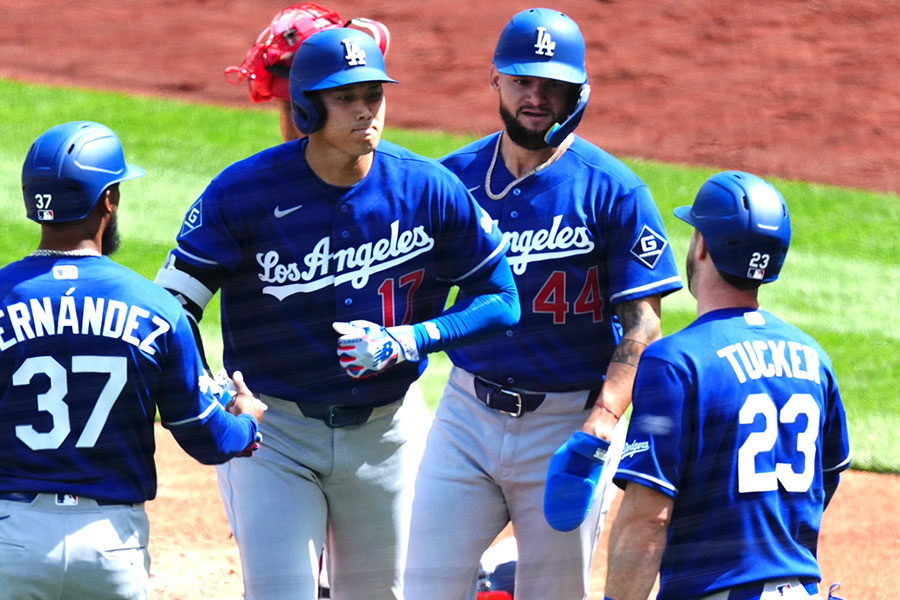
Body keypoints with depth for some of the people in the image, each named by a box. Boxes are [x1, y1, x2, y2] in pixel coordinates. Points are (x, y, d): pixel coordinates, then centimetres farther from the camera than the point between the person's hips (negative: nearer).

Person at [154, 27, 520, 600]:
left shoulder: (431, 190, -10)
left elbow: (500, 300, -1)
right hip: (272, 430, -2)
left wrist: (404, 342, -16)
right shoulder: (243, 193, -16)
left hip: (384, 433, 2)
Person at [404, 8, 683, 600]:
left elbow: (642, 326, -9)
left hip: (569, 418, -3)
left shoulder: (613, 190, -6)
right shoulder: (453, 177, 5)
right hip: (468, 412, 3)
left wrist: (604, 417, -22)